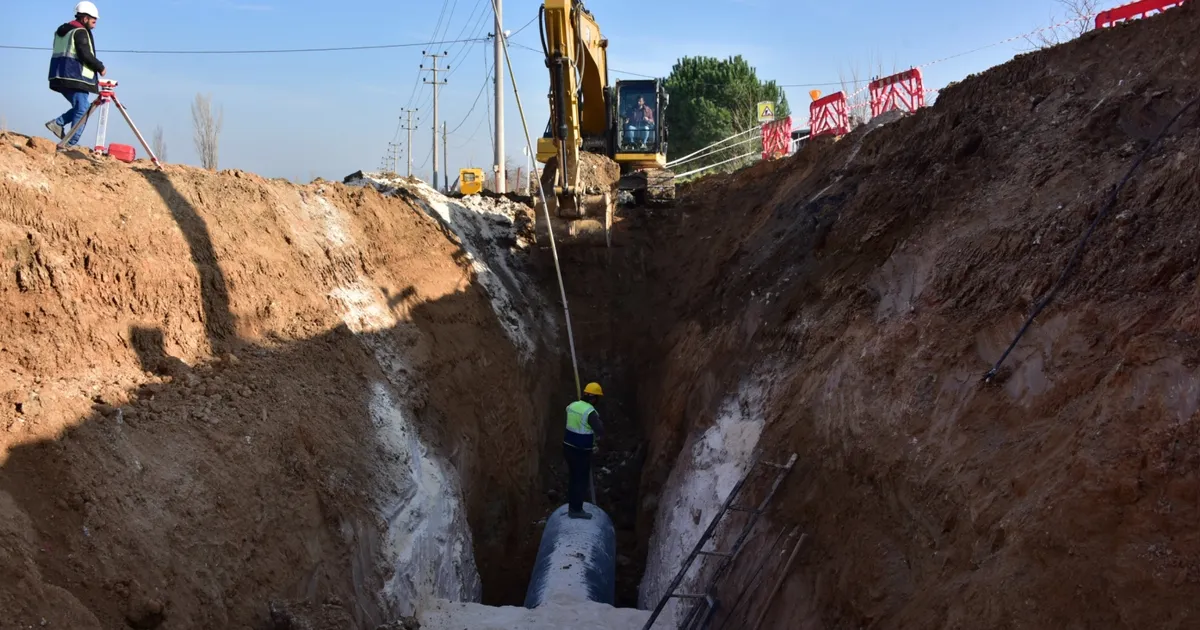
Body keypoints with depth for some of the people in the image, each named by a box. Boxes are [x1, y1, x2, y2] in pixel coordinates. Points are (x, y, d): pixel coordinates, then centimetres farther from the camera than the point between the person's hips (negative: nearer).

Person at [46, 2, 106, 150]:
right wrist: (100, 67, -4)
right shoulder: (80, 31, -8)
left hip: (60, 77, 9)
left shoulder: (62, 31, 22)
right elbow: (85, 55, -17)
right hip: (75, 78, -9)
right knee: (82, 110, -8)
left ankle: (57, 123, 6)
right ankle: (70, 145, -13)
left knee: (80, 107, 20)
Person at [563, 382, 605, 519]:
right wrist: (597, 420, -9)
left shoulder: (572, 406, 3)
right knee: (582, 480, 5)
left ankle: (572, 507, 28)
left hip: (568, 446, 8)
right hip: (581, 451, -8)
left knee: (573, 478, 18)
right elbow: (601, 430, -26)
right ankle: (576, 510, 11)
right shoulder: (590, 412, -21)